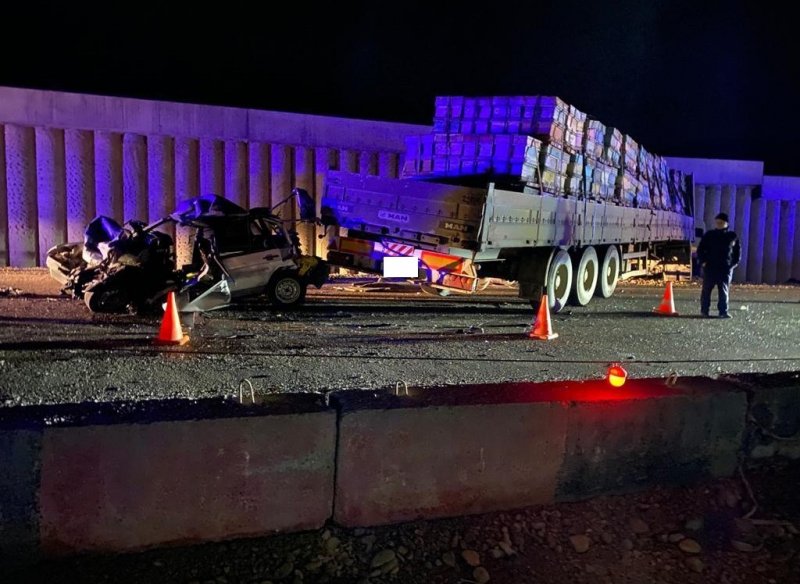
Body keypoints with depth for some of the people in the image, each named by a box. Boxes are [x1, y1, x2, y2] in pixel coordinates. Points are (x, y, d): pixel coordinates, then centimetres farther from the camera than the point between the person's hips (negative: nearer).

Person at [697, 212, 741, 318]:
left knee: (724, 290, 0)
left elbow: (738, 250, 16)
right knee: (707, 289, 1)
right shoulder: (709, 235, 4)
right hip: (710, 267, 0)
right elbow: (700, 249, 7)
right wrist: (702, 261, -4)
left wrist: (735, 263, 6)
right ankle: (704, 310, 8)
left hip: (726, 268, 1)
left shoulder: (732, 236, 6)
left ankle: (723, 311, 3)